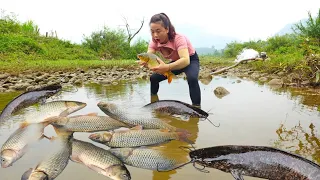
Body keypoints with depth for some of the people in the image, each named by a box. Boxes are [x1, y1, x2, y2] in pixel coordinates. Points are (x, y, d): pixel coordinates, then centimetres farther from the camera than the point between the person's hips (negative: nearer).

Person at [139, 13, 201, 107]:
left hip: (191, 60, -6)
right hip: (176, 62, 6)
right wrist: (145, 61, -51)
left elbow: (185, 60, -49)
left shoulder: (178, 38, -35)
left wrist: (167, 67, -65)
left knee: (192, 78, -37)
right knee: (153, 78, -4)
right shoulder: (154, 41, -17)